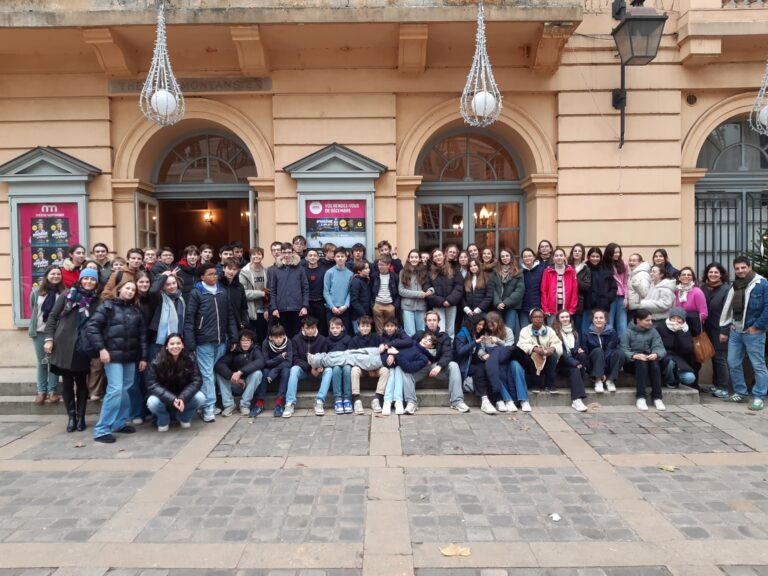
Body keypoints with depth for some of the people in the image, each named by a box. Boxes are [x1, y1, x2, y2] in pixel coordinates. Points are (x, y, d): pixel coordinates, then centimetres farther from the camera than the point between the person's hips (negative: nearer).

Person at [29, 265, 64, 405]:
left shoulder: (64, 293, -6)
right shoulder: (36, 292, 2)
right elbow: (32, 310, 12)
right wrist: (33, 327, 10)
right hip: (39, 332, 2)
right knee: (41, 362, 10)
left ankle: (52, 391, 15)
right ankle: (41, 391, 19)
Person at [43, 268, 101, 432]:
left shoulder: (97, 300, 2)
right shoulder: (68, 295, 1)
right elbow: (52, 316, 3)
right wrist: (49, 338, -3)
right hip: (63, 345, 0)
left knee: (81, 382, 6)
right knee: (67, 382, 5)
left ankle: (80, 416, 15)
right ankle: (71, 416, 15)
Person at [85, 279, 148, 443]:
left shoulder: (136, 311, 14)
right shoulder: (108, 306, -1)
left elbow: (142, 335, 14)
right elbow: (91, 327, -8)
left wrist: (143, 357, 9)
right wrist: (101, 348, -16)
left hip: (130, 357, 6)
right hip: (113, 355, -6)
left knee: (125, 390, 9)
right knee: (115, 390, -12)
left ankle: (119, 423, 22)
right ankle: (101, 429, -5)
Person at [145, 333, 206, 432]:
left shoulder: (189, 360, -13)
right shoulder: (156, 363, -17)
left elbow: (197, 381, -16)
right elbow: (152, 384, -20)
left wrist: (183, 398, -31)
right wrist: (172, 399, -32)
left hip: (183, 397, 2)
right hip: (165, 398, -1)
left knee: (200, 398, -26)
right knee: (152, 402, -33)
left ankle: (184, 418, 6)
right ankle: (163, 421, 2)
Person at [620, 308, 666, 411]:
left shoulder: (653, 331, 12)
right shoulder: (628, 332, 2)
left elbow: (659, 348, -2)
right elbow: (624, 351, -10)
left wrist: (656, 354, -27)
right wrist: (635, 356, -31)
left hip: (649, 359, 3)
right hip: (632, 362, -3)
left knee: (655, 363, -30)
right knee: (641, 363, -34)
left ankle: (657, 398, -30)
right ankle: (640, 398, -38)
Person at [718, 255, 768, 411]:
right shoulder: (735, 286, 13)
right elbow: (727, 309, 16)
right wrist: (724, 330, 14)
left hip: (753, 332, -7)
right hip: (735, 331, 7)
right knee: (733, 363, 10)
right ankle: (740, 393, 22)